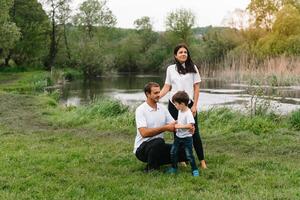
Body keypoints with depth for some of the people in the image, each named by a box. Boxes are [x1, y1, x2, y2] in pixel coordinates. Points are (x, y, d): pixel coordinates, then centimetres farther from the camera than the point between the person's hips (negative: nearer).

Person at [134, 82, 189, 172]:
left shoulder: (162, 108, 6)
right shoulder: (141, 110, -14)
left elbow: (174, 125, 2)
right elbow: (144, 133, -26)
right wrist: (165, 128, -28)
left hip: (158, 147, 6)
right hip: (142, 148, -6)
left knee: (183, 152, -9)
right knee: (158, 141, -37)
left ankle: (156, 162, 9)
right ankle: (151, 169, -13)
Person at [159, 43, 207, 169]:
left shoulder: (192, 68, 3)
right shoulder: (170, 69, 6)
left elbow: (196, 88, 1)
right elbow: (167, 87, 7)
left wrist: (194, 105, -6)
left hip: (189, 104, -2)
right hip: (174, 105, 2)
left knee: (194, 132, -4)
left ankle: (202, 160, 2)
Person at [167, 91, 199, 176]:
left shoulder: (188, 113, -21)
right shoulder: (180, 111, 7)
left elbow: (190, 125, -31)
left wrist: (179, 126, -27)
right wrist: (176, 123, 9)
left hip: (187, 138, -8)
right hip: (178, 137, 8)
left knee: (189, 155, -3)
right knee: (173, 152, 7)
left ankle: (194, 170, 12)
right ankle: (174, 168, 22)